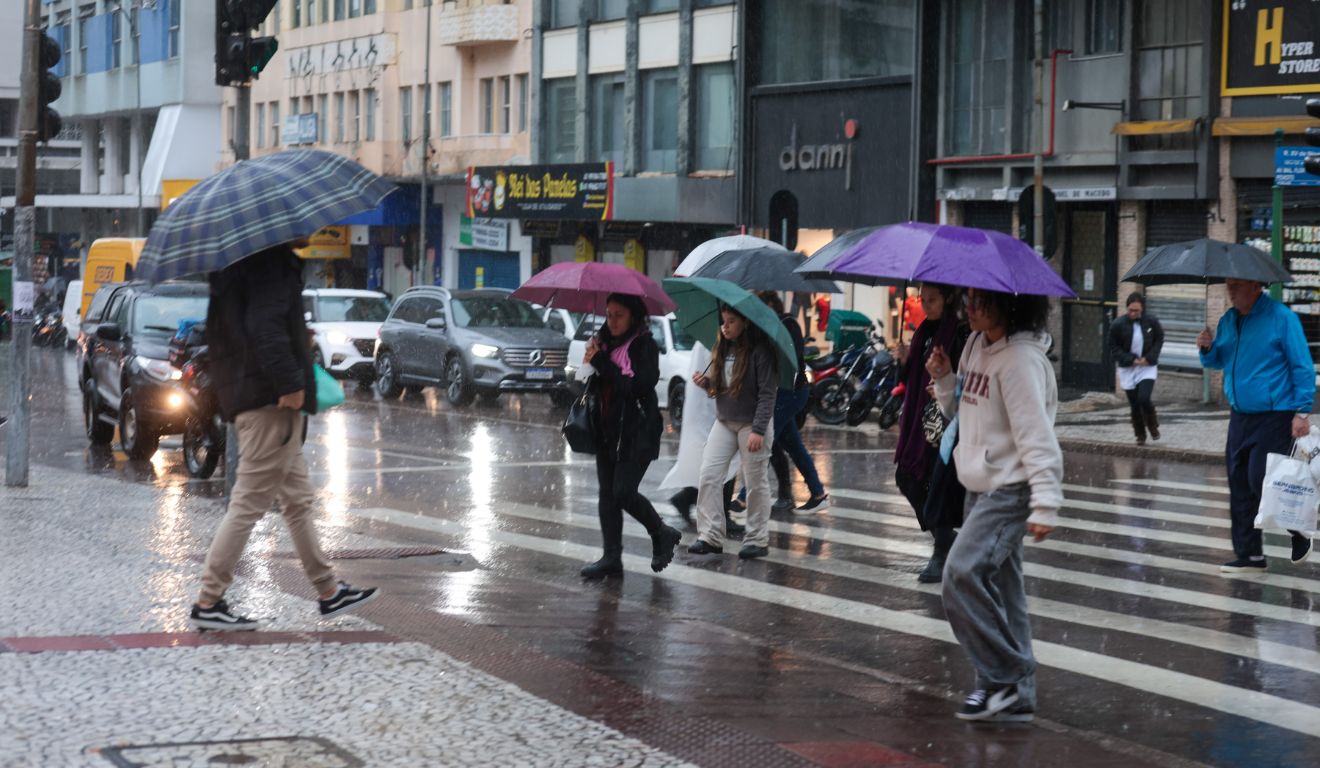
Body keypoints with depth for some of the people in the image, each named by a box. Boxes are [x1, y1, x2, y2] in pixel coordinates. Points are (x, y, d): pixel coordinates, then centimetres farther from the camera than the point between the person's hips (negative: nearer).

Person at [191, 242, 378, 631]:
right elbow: (265, 327, -26)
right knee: (249, 504, -6)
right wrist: (290, 382, -24)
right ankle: (208, 603, -3)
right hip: (271, 402, -11)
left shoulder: (245, 262, 17)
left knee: (299, 498, 17)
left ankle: (328, 591, 25)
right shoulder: (273, 264, -14)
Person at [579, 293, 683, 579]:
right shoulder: (607, 342, 12)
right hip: (608, 431, 7)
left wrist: (601, 362, -17)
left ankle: (662, 534, 13)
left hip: (636, 433, -7)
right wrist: (592, 359, -2)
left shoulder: (645, 346, -10)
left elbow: (637, 387, -21)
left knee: (623, 492, -11)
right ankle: (612, 558, 8)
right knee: (607, 493, 4)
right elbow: (598, 385, 18)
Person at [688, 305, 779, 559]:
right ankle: (710, 536, 0)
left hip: (752, 424, -7)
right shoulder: (723, 348, 8)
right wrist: (706, 383, -5)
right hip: (724, 421, 7)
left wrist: (758, 430, -21)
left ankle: (757, 541, 11)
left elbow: (767, 393, -16)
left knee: (756, 482, 2)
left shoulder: (760, 350, -13)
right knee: (709, 475, -3)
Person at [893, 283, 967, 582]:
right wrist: (905, 362, -1)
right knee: (906, 479, 9)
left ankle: (942, 554, 8)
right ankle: (946, 539, 24)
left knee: (936, 485, -5)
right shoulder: (925, 331, 12)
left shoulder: (959, 334, -12)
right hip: (919, 419, 9)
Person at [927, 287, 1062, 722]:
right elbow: (962, 409, 22)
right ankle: (1016, 697, 15)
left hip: (1011, 490, -10)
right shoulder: (976, 345, 10)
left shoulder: (1021, 359, -18)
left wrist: (1045, 504, -26)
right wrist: (945, 380, 2)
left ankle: (1002, 679, -10)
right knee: (999, 588, 10)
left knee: (964, 574, -20)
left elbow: (1037, 437, -22)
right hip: (982, 486, 10)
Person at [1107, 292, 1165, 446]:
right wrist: (1130, 360, -13)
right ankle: (1140, 435, 21)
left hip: (1147, 367, -1)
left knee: (1144, 399, -18)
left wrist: (1150, 357, -8)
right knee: (1134, 404, 4)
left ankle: (1153, 426, 10)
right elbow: (1114, 348, -3)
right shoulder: (1118, 325, -10)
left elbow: (1159, 339, 6)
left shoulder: (1151, 321, -7)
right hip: (1128, 369, 1)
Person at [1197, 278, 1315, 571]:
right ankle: (1249, 555, 15)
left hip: (1274, 417, -7)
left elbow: (1303, 367, -9)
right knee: (1239, 486, 6)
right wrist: (1208, 349, -1)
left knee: (1261, 481, -11)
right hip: (1240, 416, 7)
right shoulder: (1228, 321, 10)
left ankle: (1300, 534, 13)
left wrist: (1302, 411, -14)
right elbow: (1218, 361, 22)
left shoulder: (1281, 318, -10)